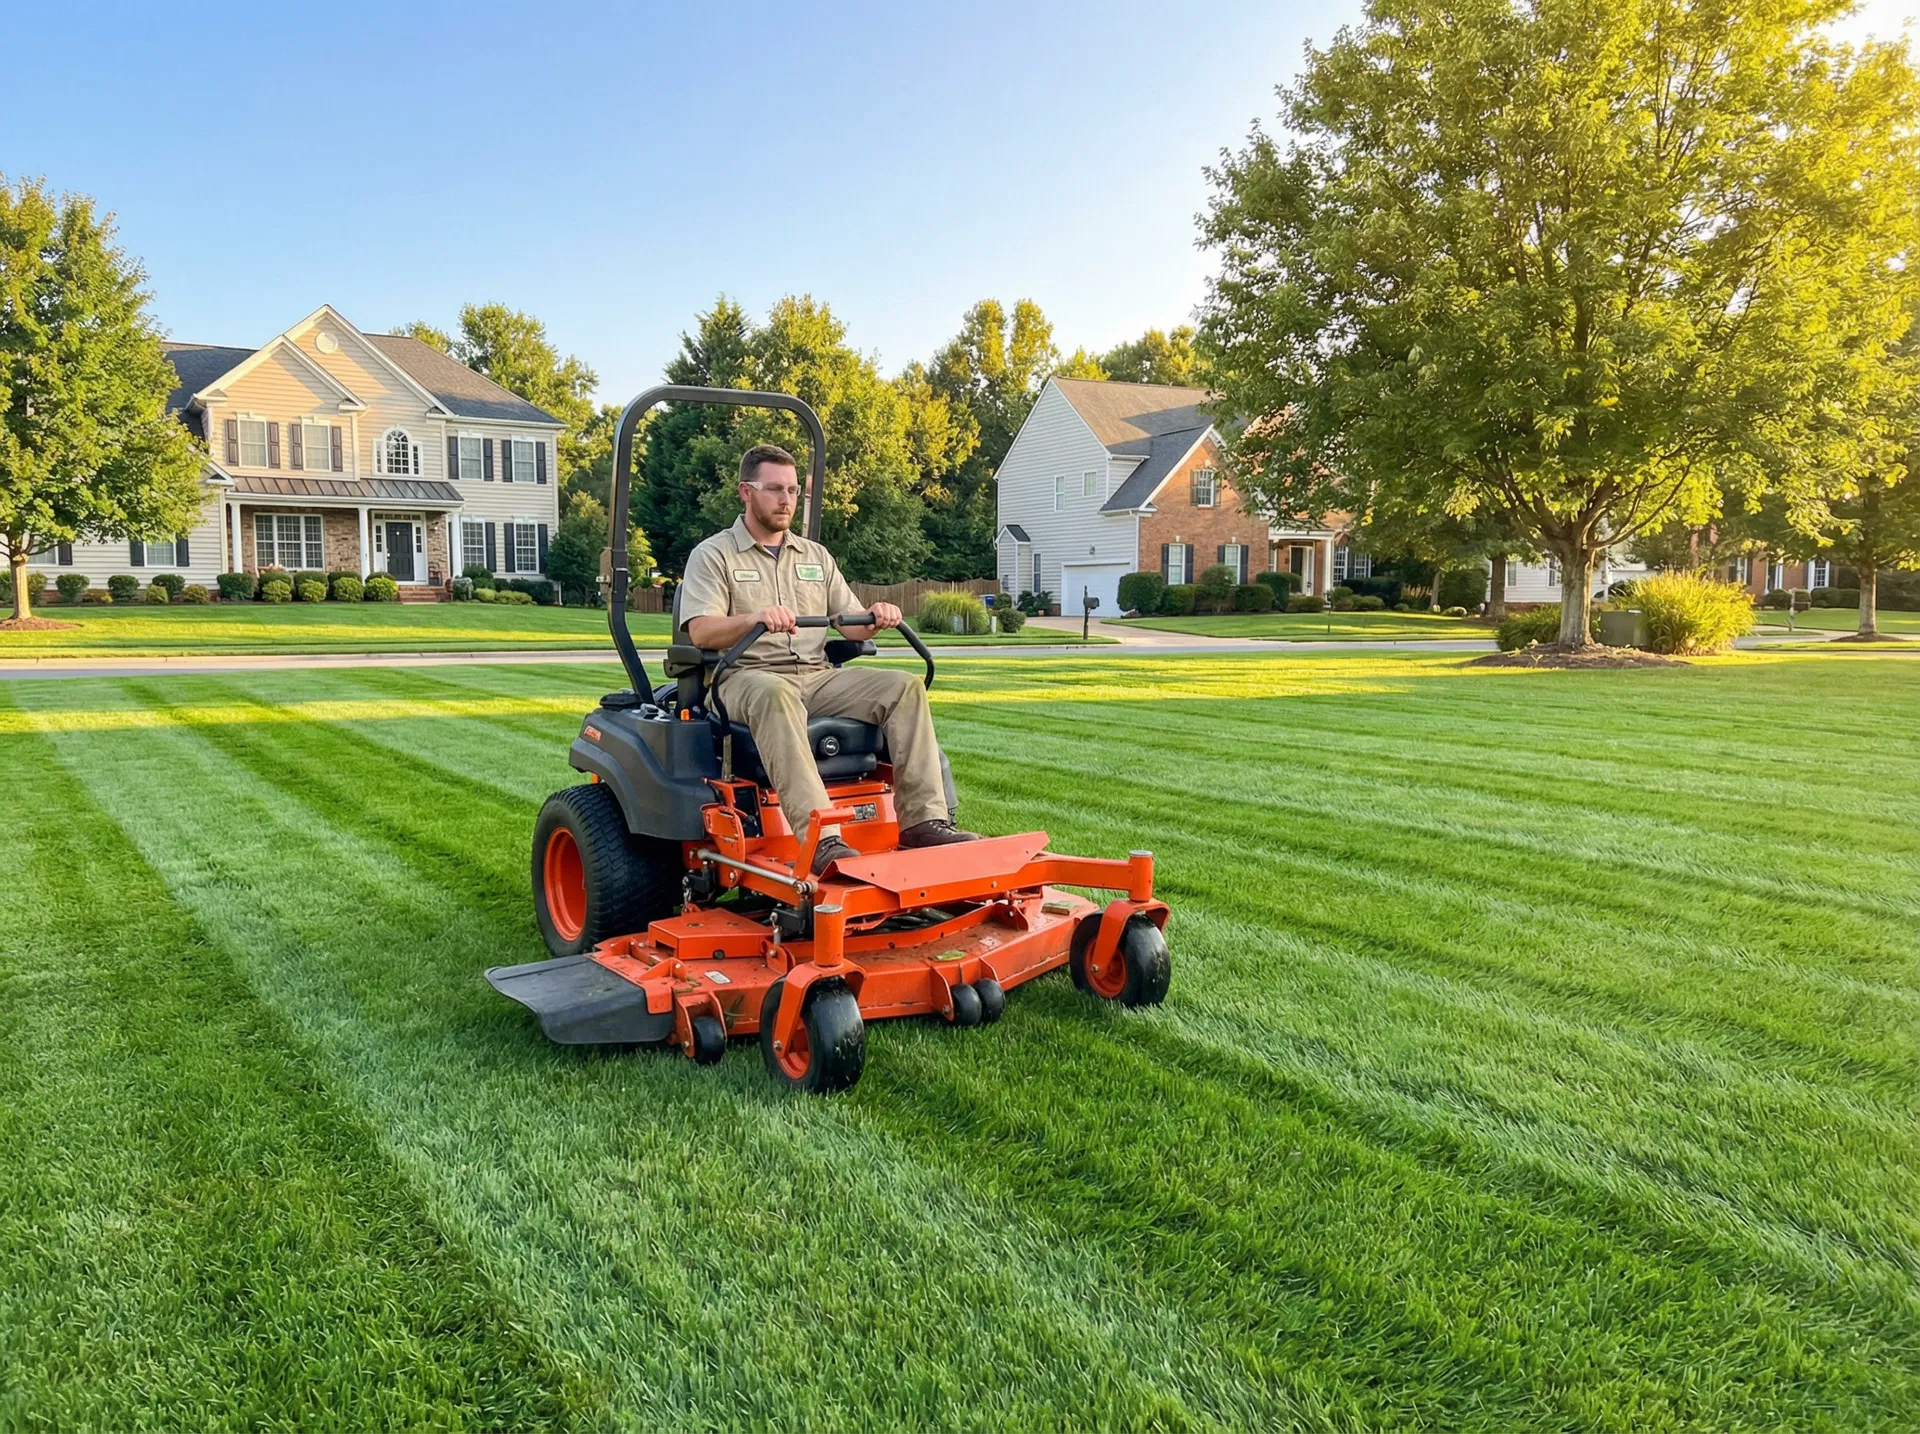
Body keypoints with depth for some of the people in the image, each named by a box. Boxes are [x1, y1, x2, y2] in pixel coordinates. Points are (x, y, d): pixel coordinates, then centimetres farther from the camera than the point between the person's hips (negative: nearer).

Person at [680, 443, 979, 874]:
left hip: (817, 676, 5)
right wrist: (754, 617, -28)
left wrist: (876, 618, -8)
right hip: (748, 676, -5)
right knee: (774, 695, -41)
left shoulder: (816, 557, 23)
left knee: (904, 686, -18)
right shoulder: (712, 556, 7)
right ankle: (820, 839, -50)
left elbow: (851, 625, 16)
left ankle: (923, 819, -25)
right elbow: (700, 632, -9)